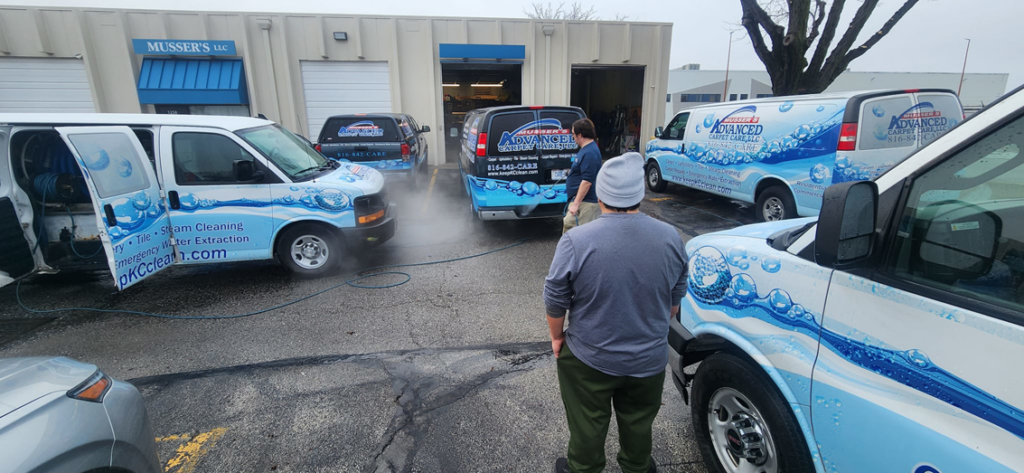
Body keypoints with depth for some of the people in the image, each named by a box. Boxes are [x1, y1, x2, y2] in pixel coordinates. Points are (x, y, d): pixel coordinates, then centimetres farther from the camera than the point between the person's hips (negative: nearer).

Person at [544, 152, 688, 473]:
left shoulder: (576, 241, -22)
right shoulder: (671, 238, -10)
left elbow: (555, 299, -13)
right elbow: (675, 299, 3)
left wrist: (557, 337, 5)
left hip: (589, 359, -3)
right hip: (649, 359, 3)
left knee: (587, 426, 20)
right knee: (638, 424, 26)